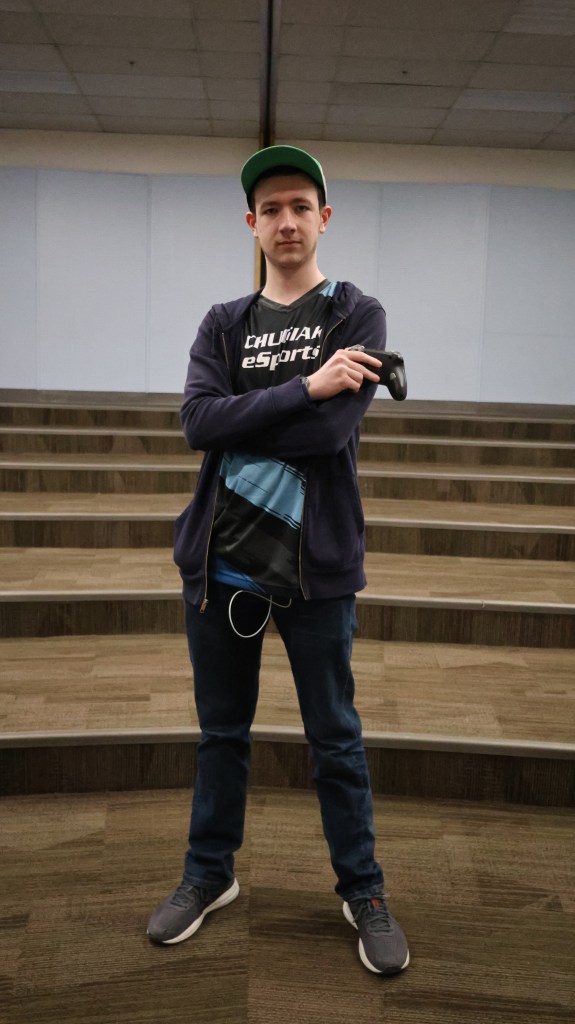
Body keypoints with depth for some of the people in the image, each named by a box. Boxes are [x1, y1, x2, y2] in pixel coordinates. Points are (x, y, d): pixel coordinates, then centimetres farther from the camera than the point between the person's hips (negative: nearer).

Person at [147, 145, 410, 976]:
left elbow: (333, 429, -16)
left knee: (336, 739, 10)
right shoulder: (223, 325, 9)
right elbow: (198, 422, -10)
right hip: (220, 562, 3)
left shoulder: (357, 315, -1)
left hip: (316, 565, -3)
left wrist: (238, 420, -8)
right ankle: (210, 874, 36)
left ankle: (364, 892, 29)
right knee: (222, 730, 17)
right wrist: (303, 387, -16)